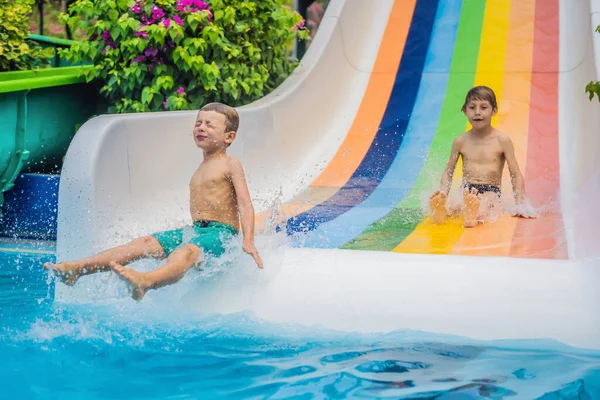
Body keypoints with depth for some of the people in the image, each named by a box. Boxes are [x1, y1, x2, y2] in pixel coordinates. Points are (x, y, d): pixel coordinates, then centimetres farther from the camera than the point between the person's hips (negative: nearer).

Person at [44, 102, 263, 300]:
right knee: (146, 242, -11)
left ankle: (145, 282, -72)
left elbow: (245, 204, -10)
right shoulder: (201, 169, 24)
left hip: (221, 233, -8)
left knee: (188, 250, -38)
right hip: (195, 229, 8)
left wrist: (248, 241, -21)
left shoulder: (230, 165, 0)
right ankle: (75, 269, -22)